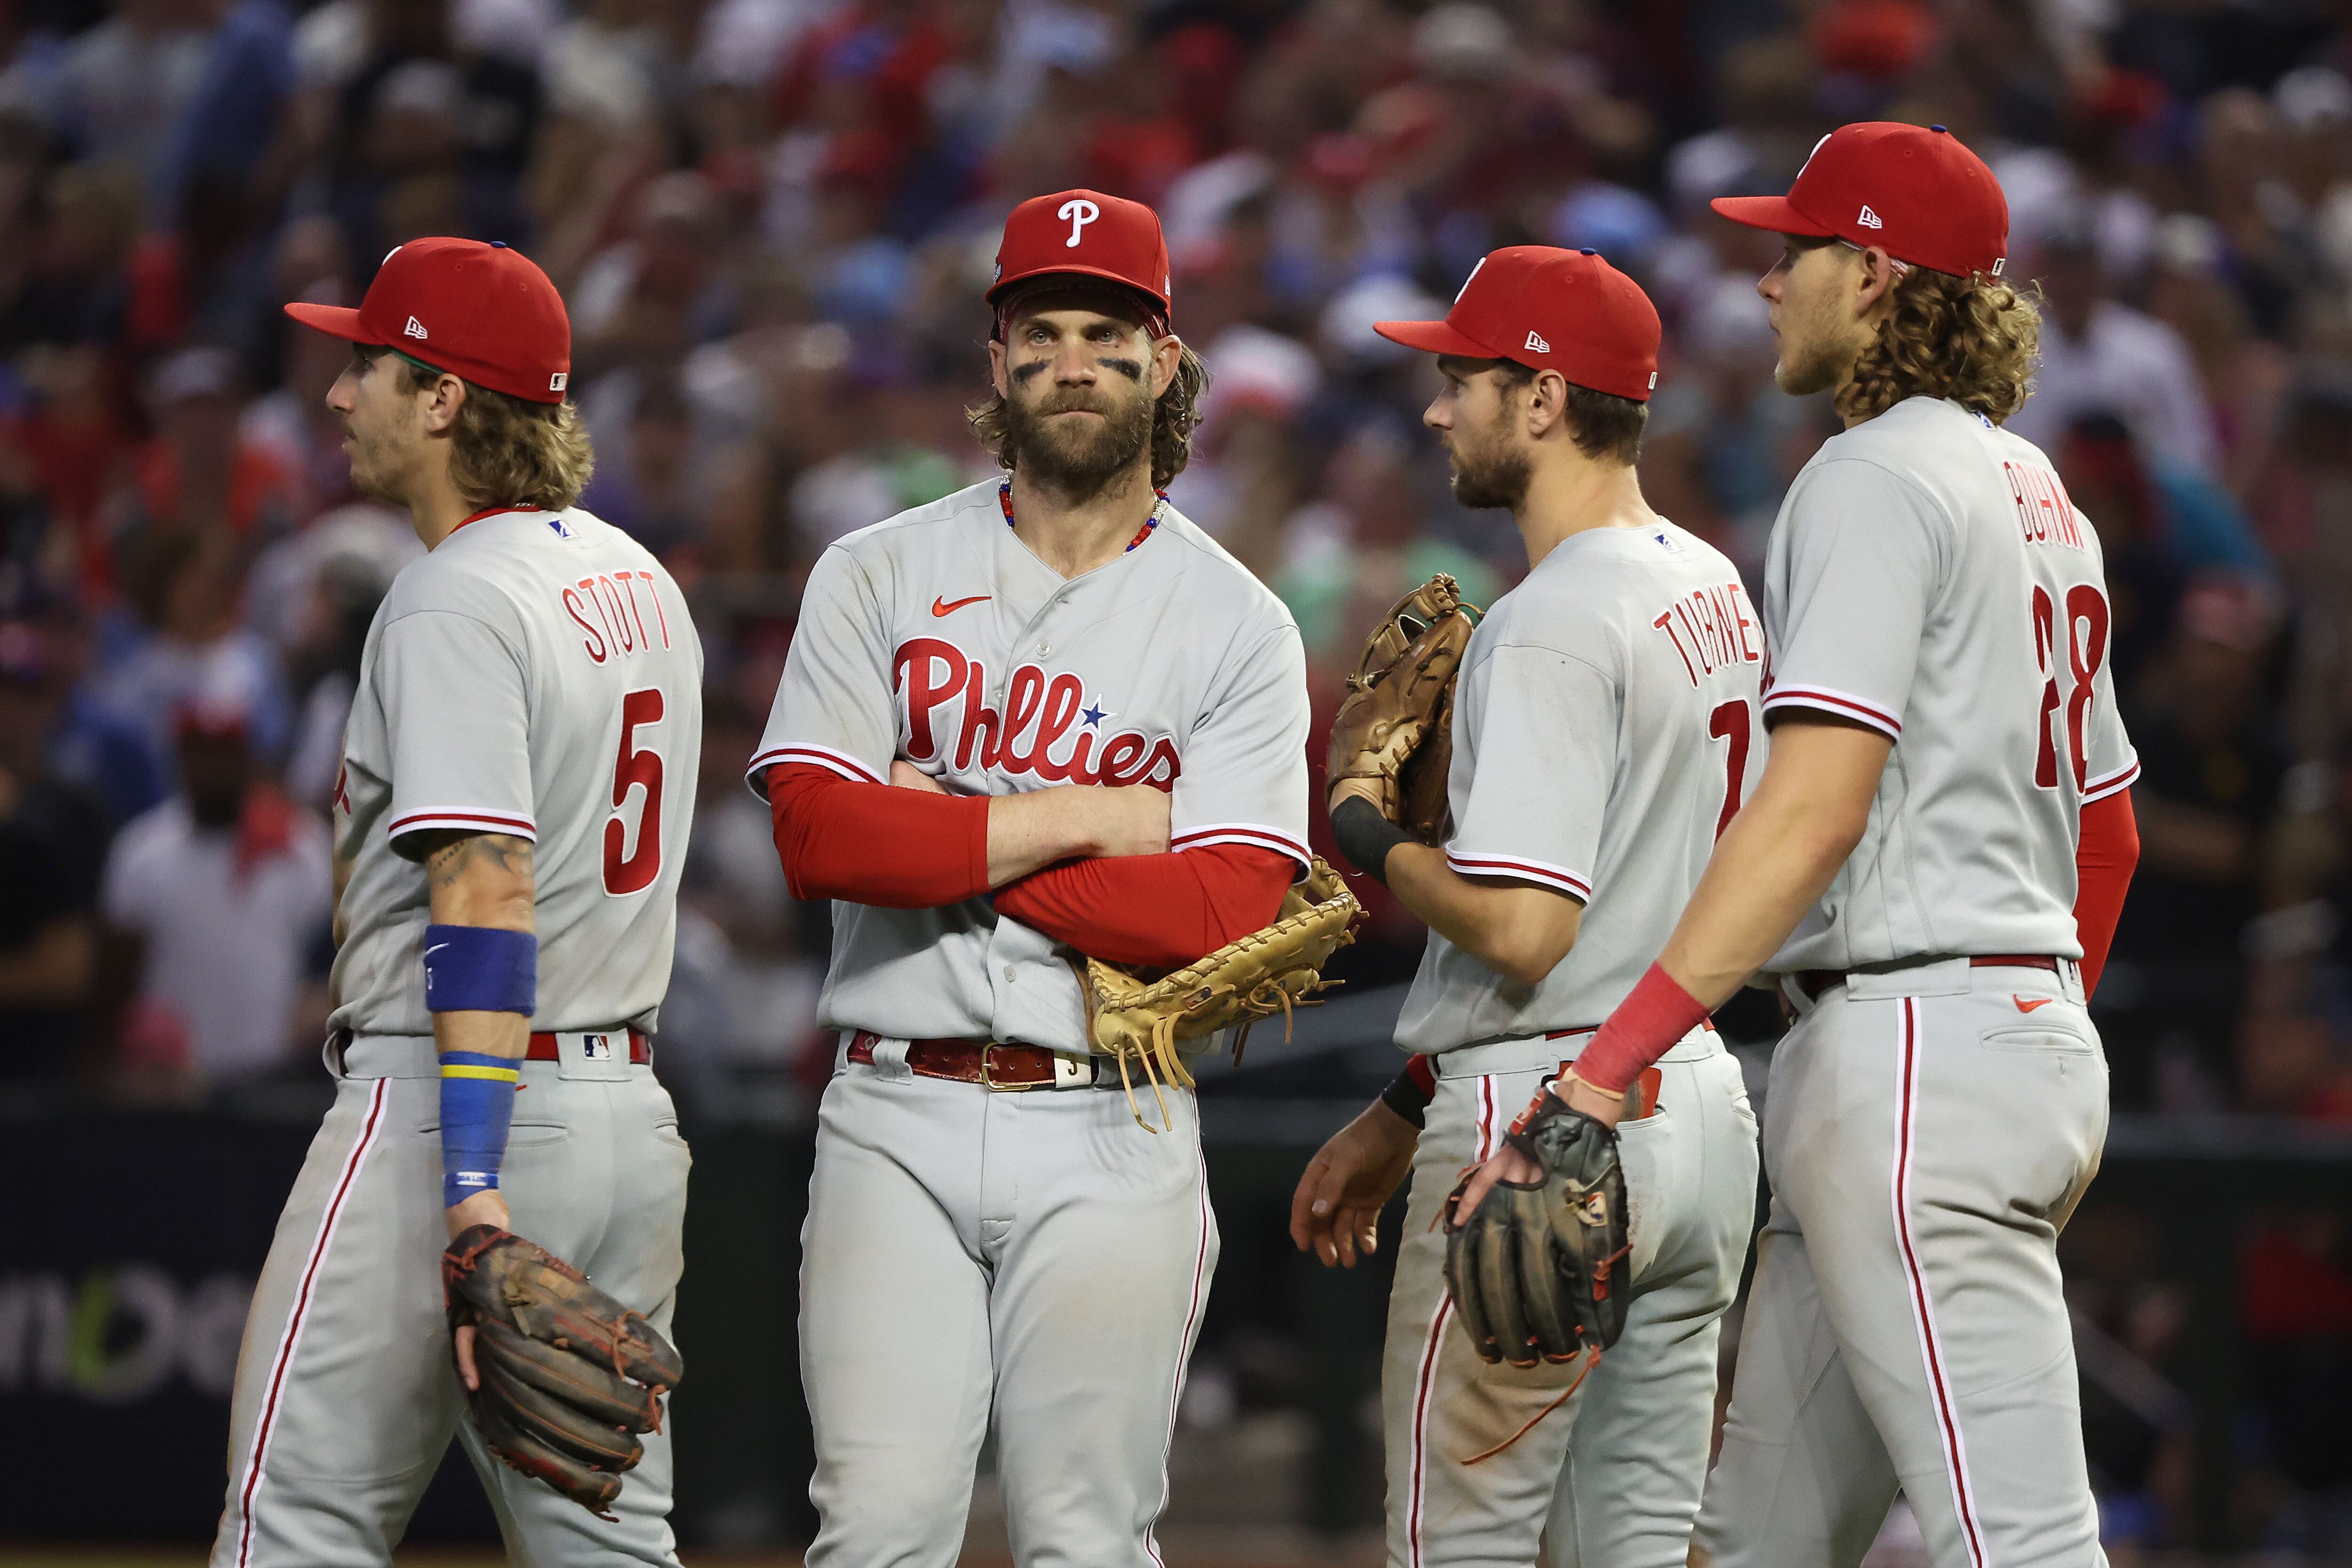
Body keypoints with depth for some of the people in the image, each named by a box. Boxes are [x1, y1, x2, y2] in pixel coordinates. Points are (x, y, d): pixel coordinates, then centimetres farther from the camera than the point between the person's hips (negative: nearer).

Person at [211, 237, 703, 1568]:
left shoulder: (456, 602, -14)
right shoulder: (642, 585, 16)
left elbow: (489, 896, -23)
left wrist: (473, 1196, -29)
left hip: (443, 1107, -9)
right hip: (632, 1116, 9)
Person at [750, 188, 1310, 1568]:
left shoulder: (1237, 625, 3)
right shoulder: (880, 576, 7)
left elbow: (1221, 914, -10)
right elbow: (817, 833, -7)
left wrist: (949, 840, -8)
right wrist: (1086, 822, -9)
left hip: (1112, 1143, 0)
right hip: (897, 1125, 0)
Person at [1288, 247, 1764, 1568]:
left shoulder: (1552, 627, -17)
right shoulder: (1715, 591, 14)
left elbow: (1520, 929, -25)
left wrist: (1367, 837, -6)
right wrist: (1401, 1116, 24)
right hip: (1703, 1105, 9)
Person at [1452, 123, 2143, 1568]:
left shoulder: (1877, 474, -10)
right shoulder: (2043, 498, 20)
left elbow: (1815, 808, -21)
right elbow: (2107, 829, 25)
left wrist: (1606, 1069, -25)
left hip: (1908, 1041, -10)